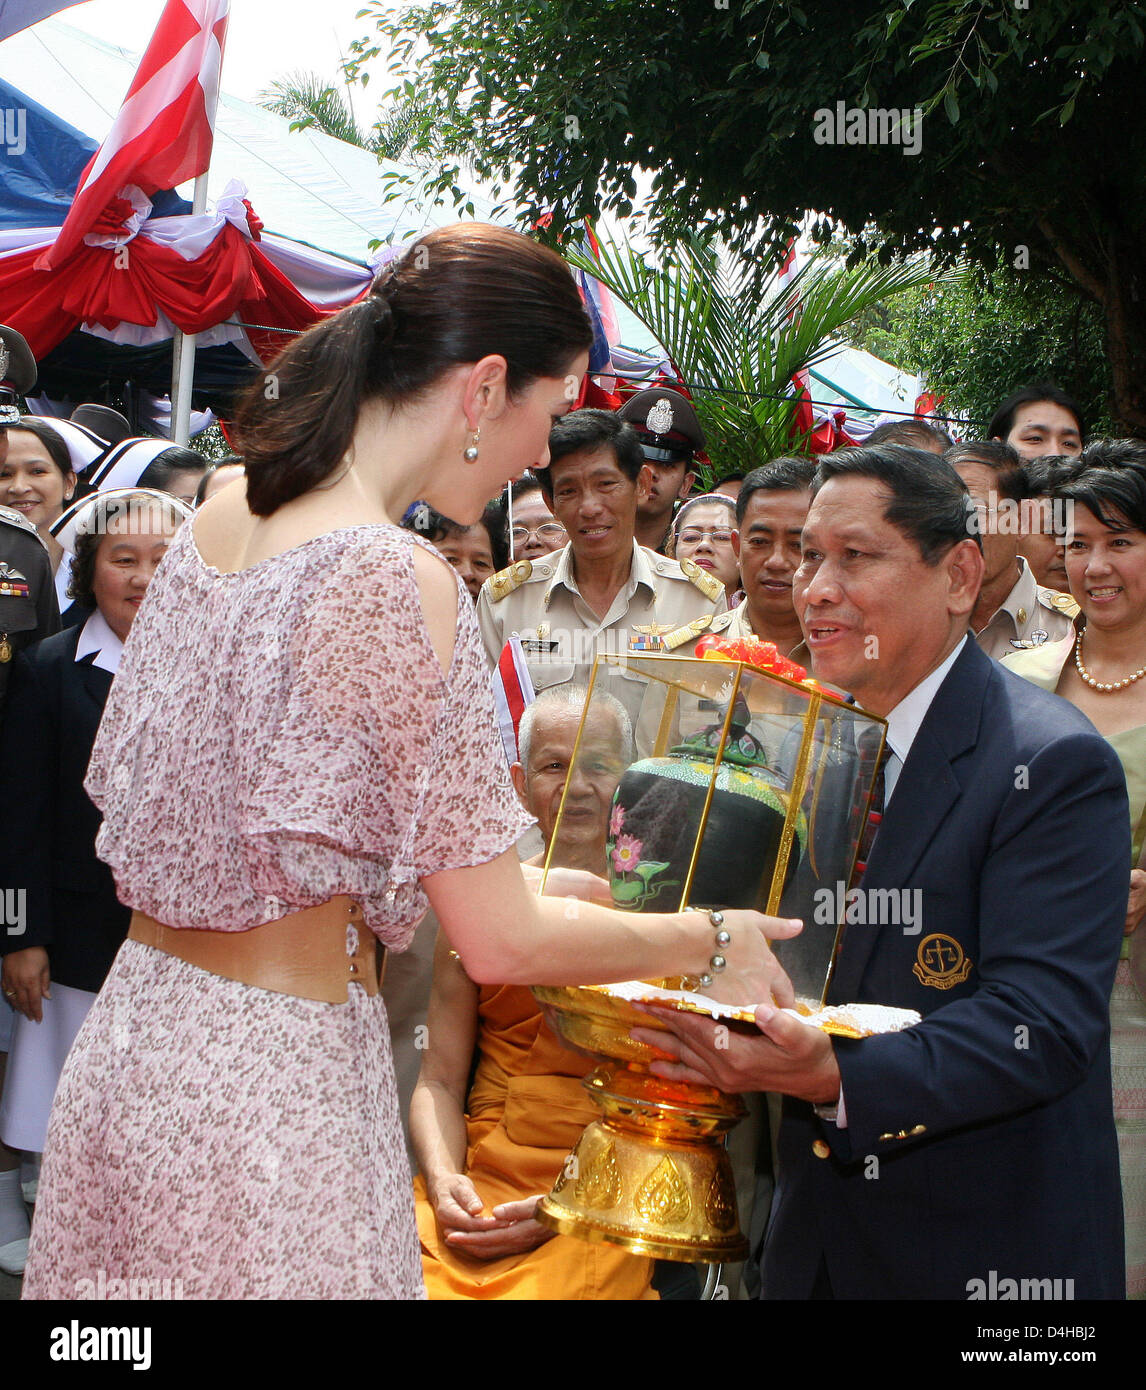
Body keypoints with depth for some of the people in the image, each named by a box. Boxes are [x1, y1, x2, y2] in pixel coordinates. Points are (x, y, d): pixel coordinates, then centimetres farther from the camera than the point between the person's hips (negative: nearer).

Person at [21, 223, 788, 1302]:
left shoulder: (208, 527, 4)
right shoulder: (398, 580, -20)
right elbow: (500, 942, -19)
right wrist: (710, 939, -1)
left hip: (133, 1029, 8)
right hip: (272, 1076, -8)